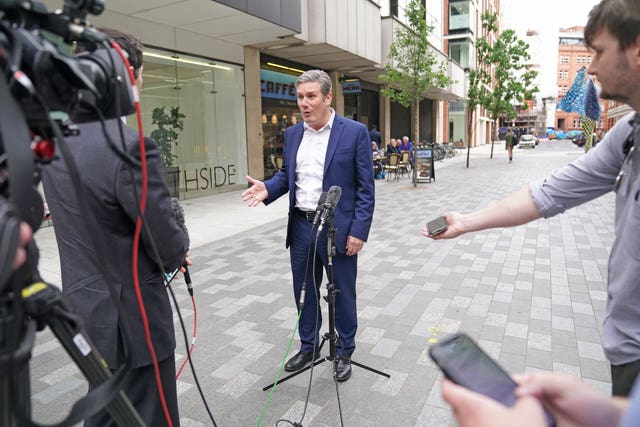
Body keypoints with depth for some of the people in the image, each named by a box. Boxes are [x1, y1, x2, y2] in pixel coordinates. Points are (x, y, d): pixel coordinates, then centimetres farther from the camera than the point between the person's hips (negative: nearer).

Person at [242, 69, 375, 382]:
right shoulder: (292, 134, 7)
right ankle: (308, 347, 38)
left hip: (339, 228, -4)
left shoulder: (355, 132, -9)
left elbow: (365, 187, -9)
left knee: (343, 293, 11)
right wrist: (267, 188, -6)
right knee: (304, 291, 17)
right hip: (301, 226, 5)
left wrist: (359, 231, -14)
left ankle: (345, 352, 32)